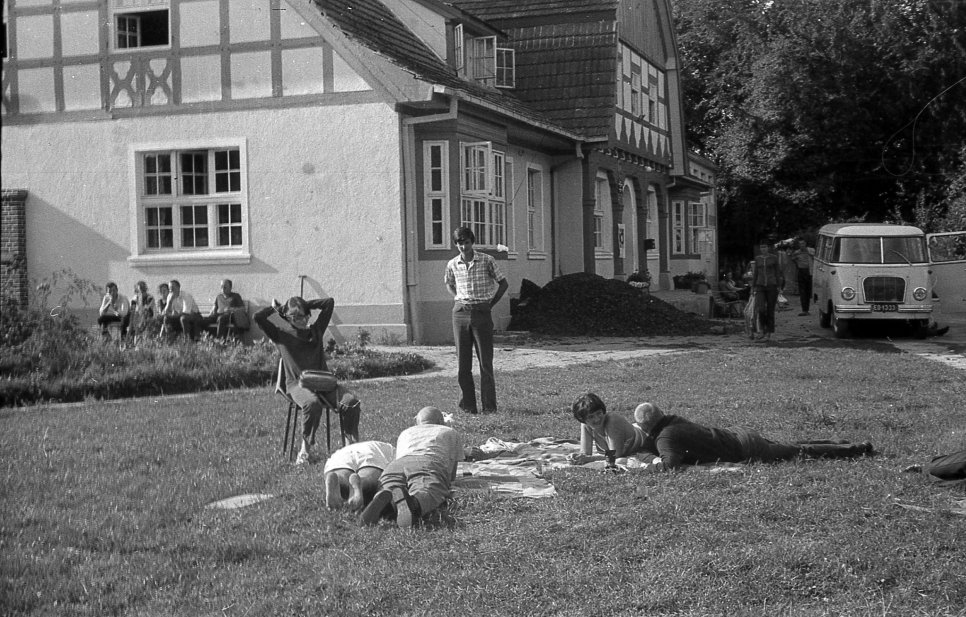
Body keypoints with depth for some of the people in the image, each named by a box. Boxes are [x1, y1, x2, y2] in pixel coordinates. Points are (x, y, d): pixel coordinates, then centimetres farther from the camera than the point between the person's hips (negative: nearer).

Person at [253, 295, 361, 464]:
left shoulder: (316, 330, 18)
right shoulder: (281, 334, 7)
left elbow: (329, 302, 20)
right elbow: (258, 317, -4)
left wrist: (306, 305, 17)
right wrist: (276, 307, 11)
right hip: (297, 384, -4)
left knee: (350, 400, -24)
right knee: (313, 403, -38)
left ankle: (352, 443, -15)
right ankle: (305, 448, -21)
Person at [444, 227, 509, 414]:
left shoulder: (486, 261, -3)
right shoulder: (452, 265, 5)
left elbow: (503, 283, 7)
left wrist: (490, 304, 3)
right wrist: (457, 300, 13)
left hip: (481, 313, -2)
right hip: (460, 313, 2)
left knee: (485, 361, -2)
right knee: (463, 362, 3)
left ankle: (489, 405, 1)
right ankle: (467, 405, 9)